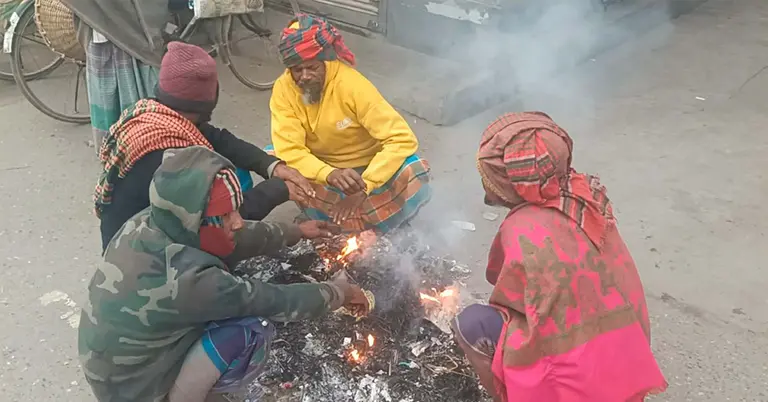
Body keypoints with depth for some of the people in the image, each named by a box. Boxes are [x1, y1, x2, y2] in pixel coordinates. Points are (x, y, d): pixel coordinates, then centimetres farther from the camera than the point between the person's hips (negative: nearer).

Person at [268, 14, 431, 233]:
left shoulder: (352, 85, -26)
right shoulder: (283, 89, -17)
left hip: (367, 168, -2)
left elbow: (403, 139, -30)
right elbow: (288, 150, -23)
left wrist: (364, 187, -40)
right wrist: (329, 174, -43)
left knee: (416, 177, -31)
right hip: (321, 169, 3)